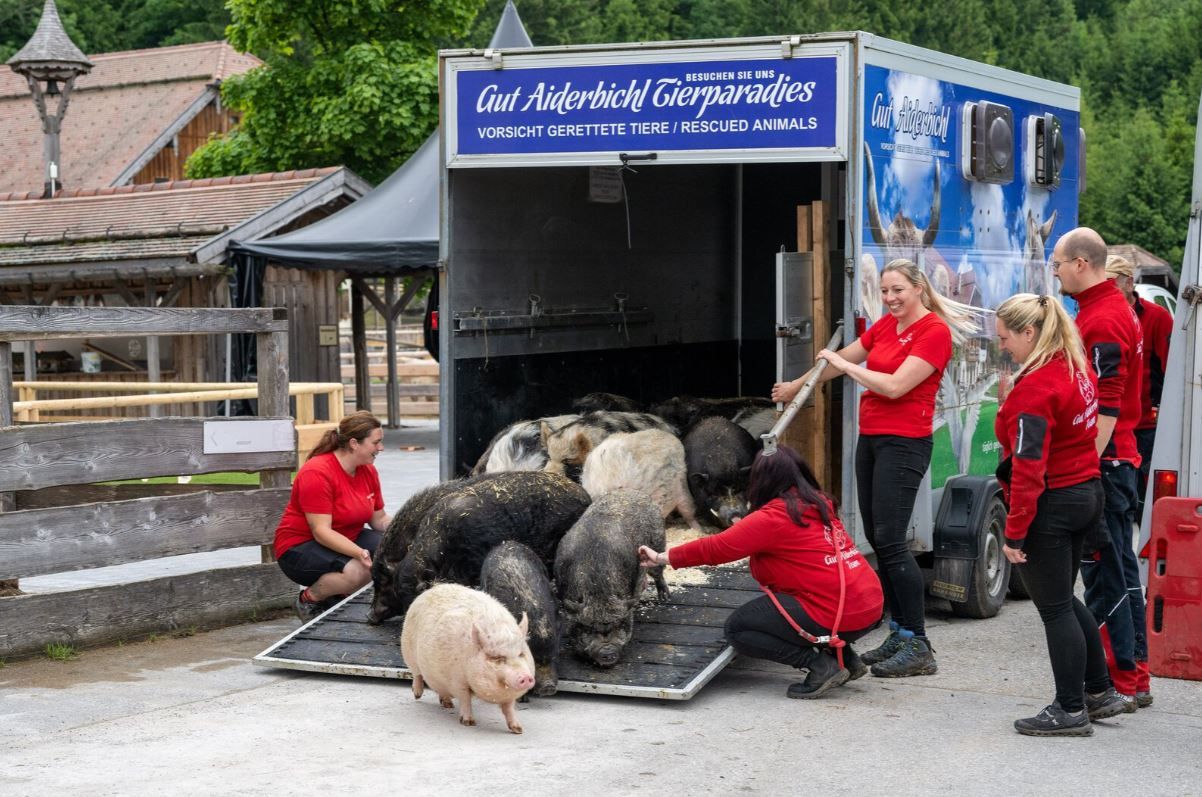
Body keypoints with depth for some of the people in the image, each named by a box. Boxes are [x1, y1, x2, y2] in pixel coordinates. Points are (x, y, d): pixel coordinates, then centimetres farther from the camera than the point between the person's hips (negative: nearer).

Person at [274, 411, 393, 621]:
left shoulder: (368, 470, 1)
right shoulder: (317, 473, -23)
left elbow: (380, 519, 7)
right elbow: (322, 531, -27)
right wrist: (359, 553, -41)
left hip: (347, 541, 8)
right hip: (300, 547, -8)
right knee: (356, 570, -36)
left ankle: (338, 596, 1)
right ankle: (308, 600, -7)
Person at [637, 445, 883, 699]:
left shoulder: (773, 518, -9)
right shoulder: (818, 505, 14)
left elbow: (716, 548, -6)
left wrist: (663, 557, 6)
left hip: (838, 617, -8)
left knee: (737, 629, 3)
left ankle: (821, 665, -6)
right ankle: (844, 657, 17)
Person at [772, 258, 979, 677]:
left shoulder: (935, 332, -11)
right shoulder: (885, 326, 13)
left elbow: (894, 386, -19)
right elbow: (844, 359, 27)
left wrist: (843, 366, -8)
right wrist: (796, 386, 37)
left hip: (903, 443, -8)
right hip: (870, 437, 8)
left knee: (890, 540, -13)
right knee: (877, 538, 7)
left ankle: (918, 646, -9)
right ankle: (899, 633, 12)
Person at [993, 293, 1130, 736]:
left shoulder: (1035, 387, -21)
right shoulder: (1079, 369, 6)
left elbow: (1029, 469, -23)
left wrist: (1014, 532, -19)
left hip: (1051, 504, -9)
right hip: (1087, 494, 9)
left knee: (1055, 609, 1)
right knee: (1065, 600, 21)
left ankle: (1071, 710, 9)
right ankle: (1100, 692, 29)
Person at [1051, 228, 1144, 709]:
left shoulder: (1102, 321, -17)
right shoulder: (1117, 308, 16)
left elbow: (1106, 409, -22)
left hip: (1101, 463, -11)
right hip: (1120, 458, 11)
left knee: (1104, 574, -6)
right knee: (1120, 568, 15)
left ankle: (1117, 682, -2)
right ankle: (1134, 673, 22)